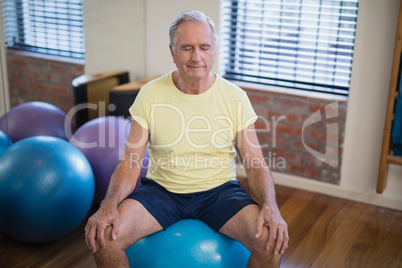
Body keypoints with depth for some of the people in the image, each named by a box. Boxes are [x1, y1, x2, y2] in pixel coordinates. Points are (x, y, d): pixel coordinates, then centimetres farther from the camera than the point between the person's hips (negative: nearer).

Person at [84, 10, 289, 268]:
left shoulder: (235, 97, -6)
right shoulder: (150, 95, -6)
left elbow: (256, 164, -5)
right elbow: (130, 162, -6)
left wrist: (270, 206, -25)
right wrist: (109, 205, -25)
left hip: (219, 190, 0)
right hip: (161, 189, 1)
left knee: (272, 240, -25)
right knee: (103, 236, -24)